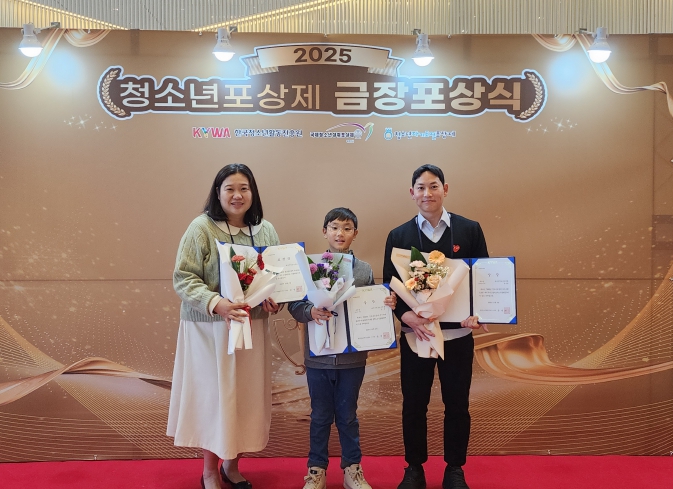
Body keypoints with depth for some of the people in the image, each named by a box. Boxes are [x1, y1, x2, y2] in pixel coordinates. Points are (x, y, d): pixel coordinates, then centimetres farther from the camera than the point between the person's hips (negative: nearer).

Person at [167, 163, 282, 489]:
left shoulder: (266, 230, 5)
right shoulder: (202, 227, -10)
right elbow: (183, 279, -13)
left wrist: (274, 299, -9)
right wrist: (216, 304, -28)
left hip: (252, 326, 5)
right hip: (210, 328, -4)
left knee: (246, 394, 12)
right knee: (212, 394, 7)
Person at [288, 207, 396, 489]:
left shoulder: (365, 270, 0)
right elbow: (294, 305, -6)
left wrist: (387, 305, -15)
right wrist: (311, 312, -26)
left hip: (352, 357, 1)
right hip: (318, 357, -1)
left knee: (348, 416, 14)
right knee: (320, 416, 13)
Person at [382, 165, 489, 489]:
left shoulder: (470, 229, 2)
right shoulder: (399, 236, 2)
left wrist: (477, 313, -15)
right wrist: (406, 316, -19)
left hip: (458, 333, 0)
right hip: (414, 334, 0)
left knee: (457, 404, 10)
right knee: (413, 404, 10)